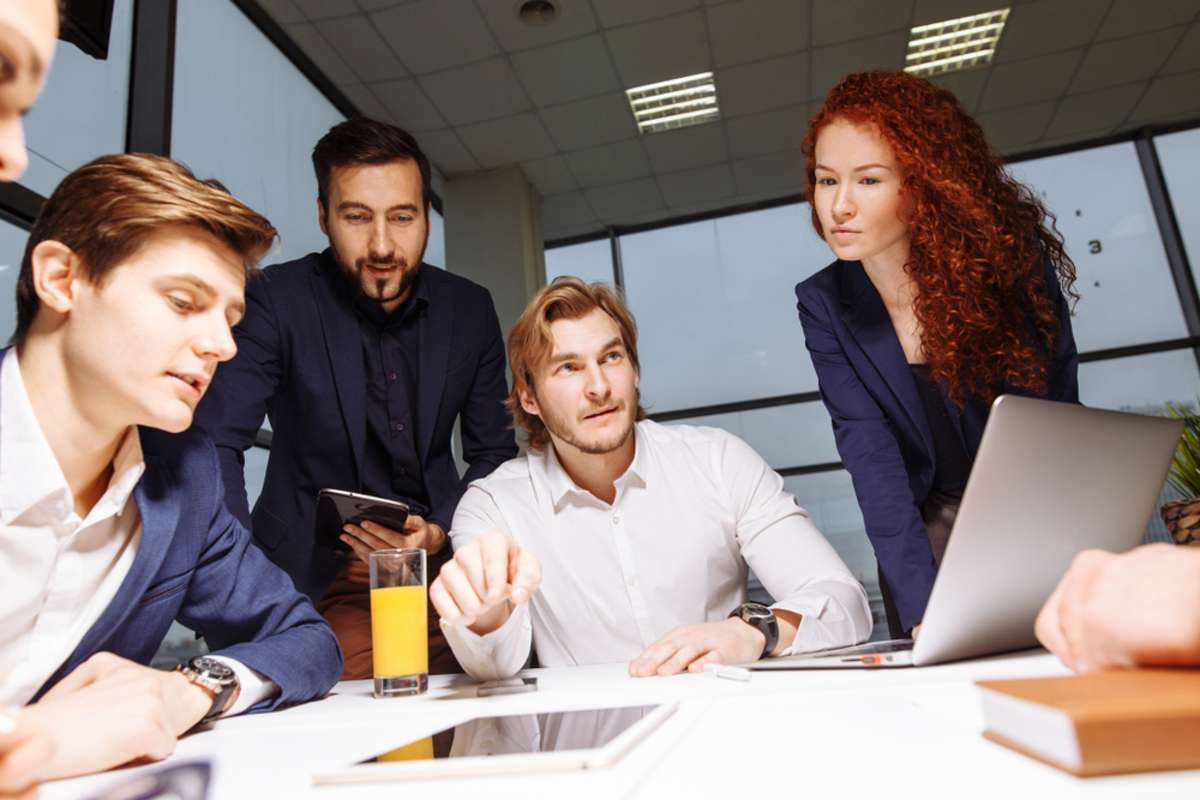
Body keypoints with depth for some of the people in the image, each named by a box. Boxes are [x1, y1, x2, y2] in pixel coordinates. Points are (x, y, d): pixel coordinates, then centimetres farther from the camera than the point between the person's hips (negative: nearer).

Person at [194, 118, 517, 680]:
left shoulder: (470, 310, 1)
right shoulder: (277, 300, -9)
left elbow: (493, 457, 5)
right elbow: (216, 442, -16)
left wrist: (439, 533, -13)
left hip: (443, 556, 3)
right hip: (319, 569, -2)